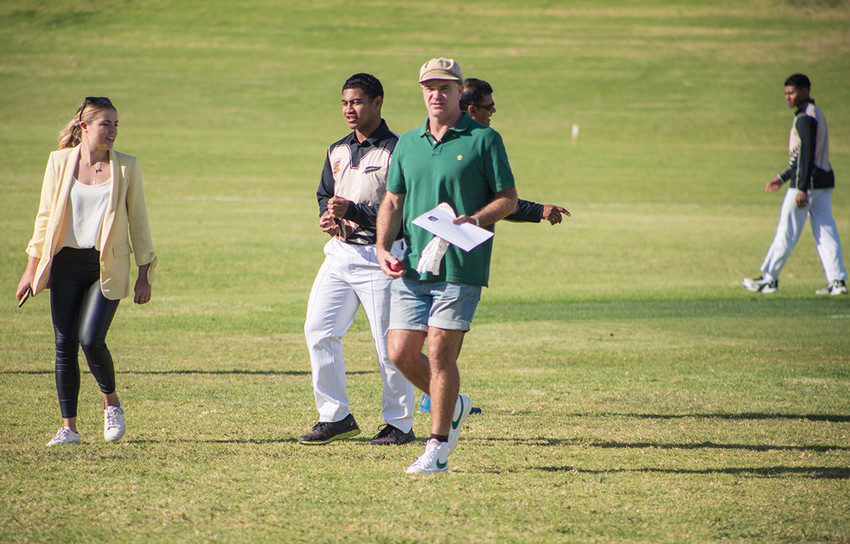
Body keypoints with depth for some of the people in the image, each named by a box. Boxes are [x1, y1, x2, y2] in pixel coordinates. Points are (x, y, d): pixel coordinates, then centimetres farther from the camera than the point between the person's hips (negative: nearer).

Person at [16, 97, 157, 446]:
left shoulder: (127, 167, 1)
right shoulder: (59, 162, 2)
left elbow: (138, 222, 5)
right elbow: (45, 217, 8)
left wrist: (144, 275, 2)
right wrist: (32, 269, 6)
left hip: (107, 267, -2)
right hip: (66, 264, 2)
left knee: (91, 339, -15)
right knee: (65, 345, -1)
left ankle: (111, 402, 12)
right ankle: (68, 427, 7)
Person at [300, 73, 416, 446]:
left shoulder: (396, 151, -8)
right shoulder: (337, 151, 16)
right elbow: (325, 195, 25)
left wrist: (352, 212, -23)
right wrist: (326, 216, 2)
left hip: (381, 256, -7)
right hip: (341, 252, 7)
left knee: (389, 345, -3)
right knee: (318, 329, -3)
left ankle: (400, 423, 9)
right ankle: (335, 416, 7)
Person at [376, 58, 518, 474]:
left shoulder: (484, 140, 0)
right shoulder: (407, 143, 14)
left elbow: (508, 198, 0)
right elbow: (392, 201, 16)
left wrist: (474, 220, -18)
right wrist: (383, 248, 0)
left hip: (460, 267, -5)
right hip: (411, 266, 5)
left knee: (440, 352, -8)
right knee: (400, 351, 1)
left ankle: (438, 448, 1)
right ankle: (452, 406, 27)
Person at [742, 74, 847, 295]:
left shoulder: (805, 118, -13)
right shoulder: (816, 114, 18)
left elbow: (807, 155, -21)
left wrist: (802, 189, -25)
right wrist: (782, 177, 27)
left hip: (808, 182, -10)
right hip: (824, 181, 10)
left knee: (787, 232, -1)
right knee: (826, 231, 5)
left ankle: (769, 279, 5)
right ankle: (837, 281, 0)